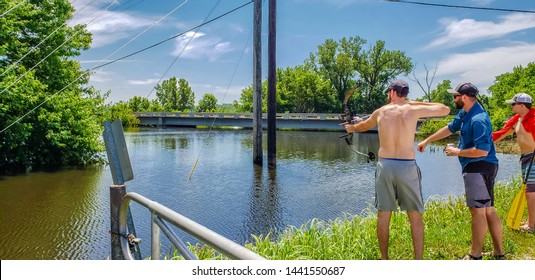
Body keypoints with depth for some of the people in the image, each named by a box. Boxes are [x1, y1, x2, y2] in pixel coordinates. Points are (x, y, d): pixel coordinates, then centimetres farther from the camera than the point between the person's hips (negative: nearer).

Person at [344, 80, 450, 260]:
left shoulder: (380, 112, 5)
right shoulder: (414, 110, 0)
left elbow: (363, 126, 26)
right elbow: (445, 110, 12)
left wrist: (351, 127, 49)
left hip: (385, 165, 2)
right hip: (407, 166, -1)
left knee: (383, 215, 10)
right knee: (415, 216, 8)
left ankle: (384, 259, 19)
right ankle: (418, 259, 10)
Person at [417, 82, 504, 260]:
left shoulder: (478, 119, -21)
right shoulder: (465, 113, 10)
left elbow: (482, 151, -25)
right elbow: (450, 128, 24)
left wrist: (457, 152, -13)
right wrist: (427, 141, 28)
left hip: (479, 168, -10)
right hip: (475, 168, 10)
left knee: (478, 210, -1)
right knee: (488, 210, 14)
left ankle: (475, 255, 10)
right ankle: (499, 253, 23)